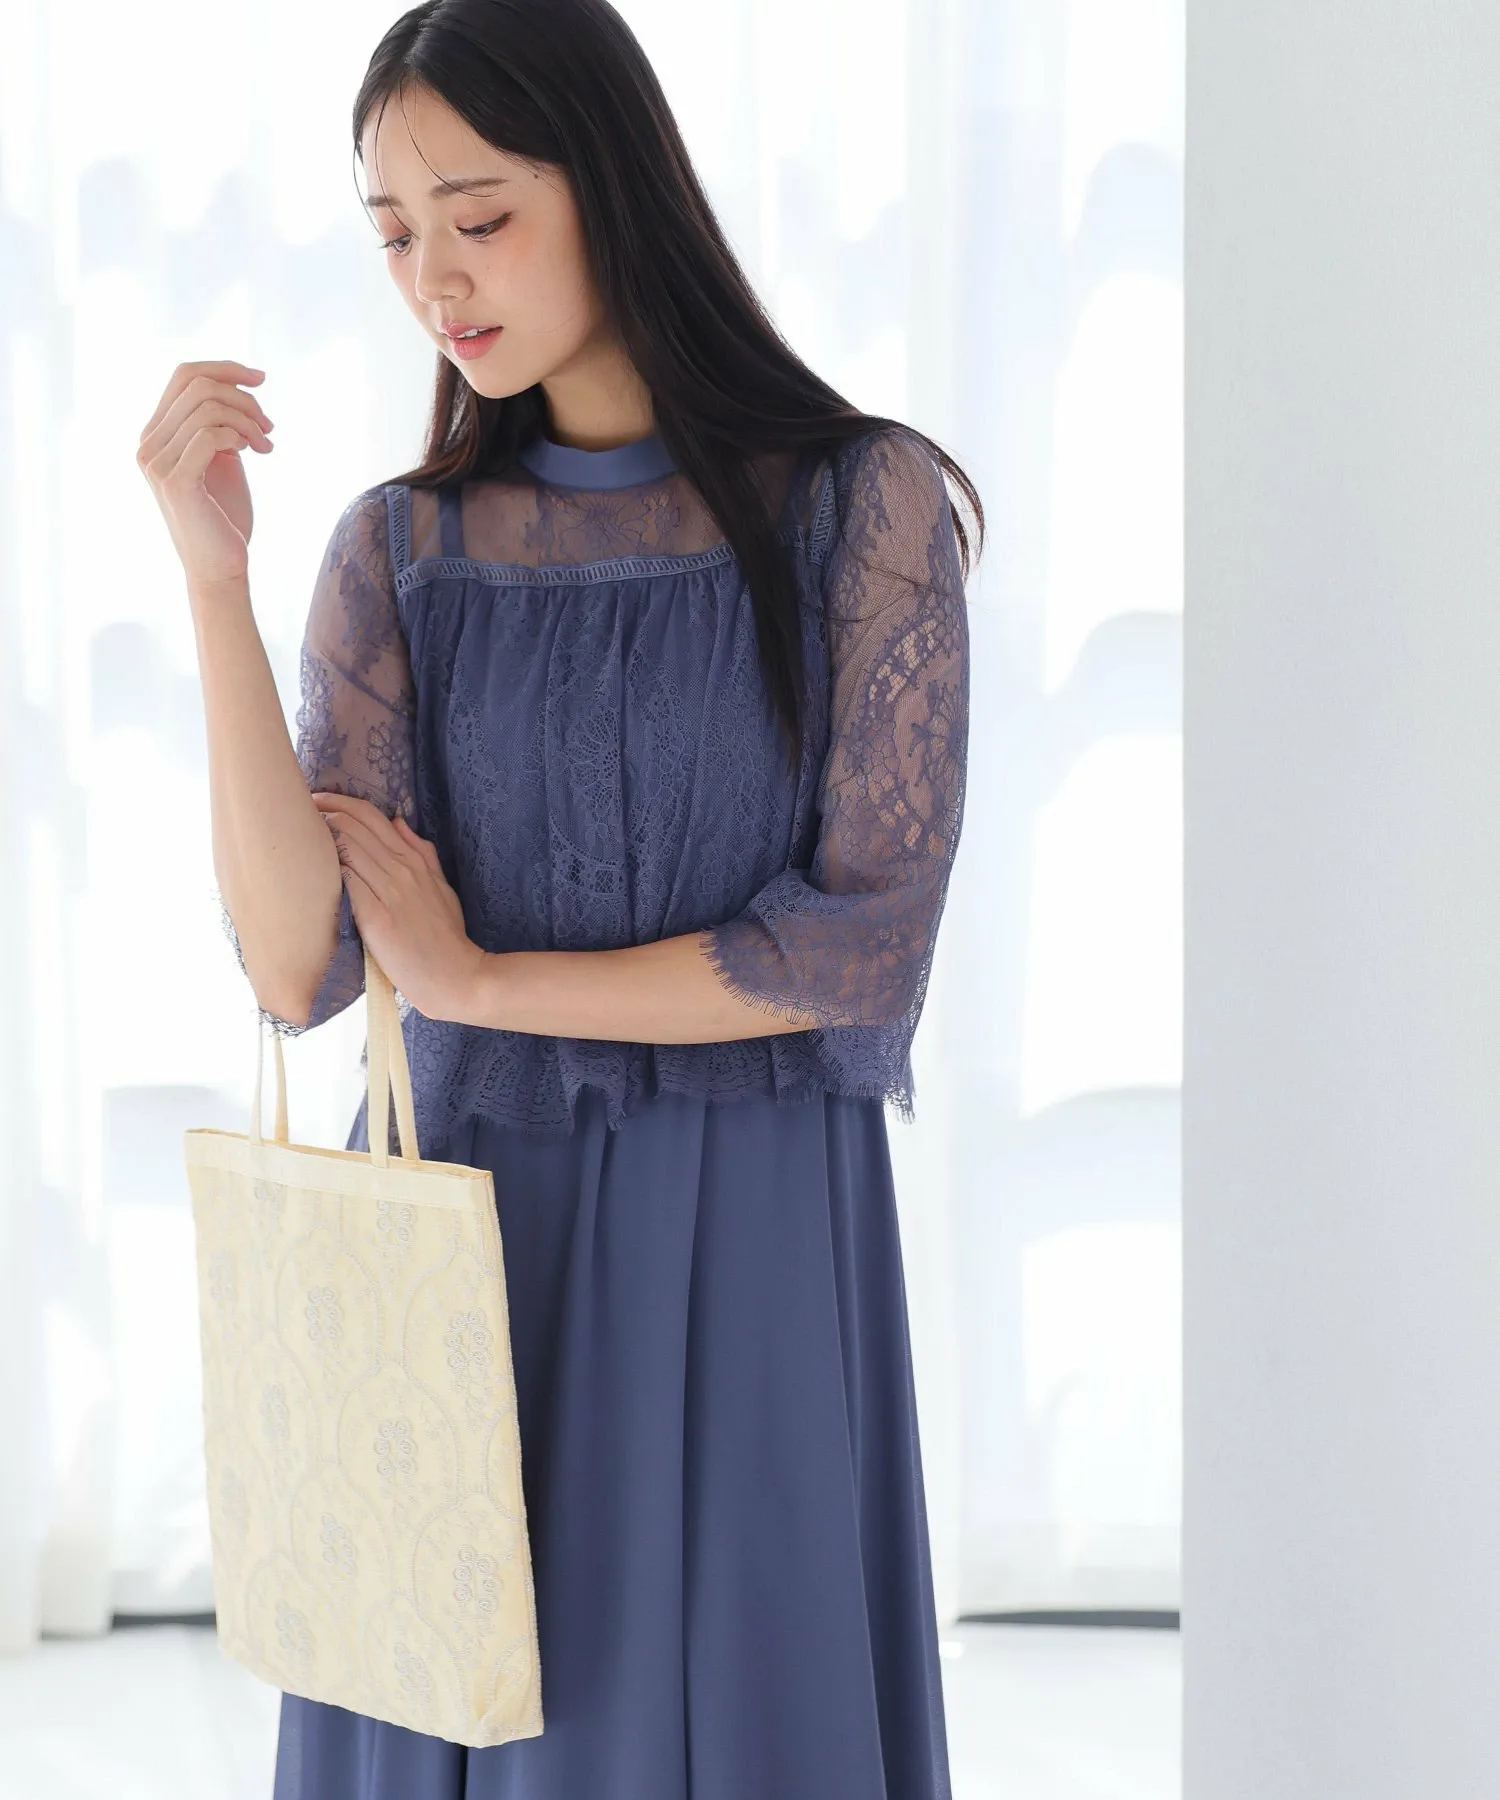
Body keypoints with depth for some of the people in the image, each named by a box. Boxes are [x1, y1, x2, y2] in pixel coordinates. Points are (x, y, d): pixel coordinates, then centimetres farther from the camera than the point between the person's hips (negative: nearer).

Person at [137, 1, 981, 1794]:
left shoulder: (862, 502, -5)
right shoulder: (401, 551, 3)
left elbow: (864, 944, -12)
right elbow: (297, 970, -9)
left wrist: (475, 978, -8)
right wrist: (213, 577, -16)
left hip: (751, 1248, -3)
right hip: (466, 1242, 3)